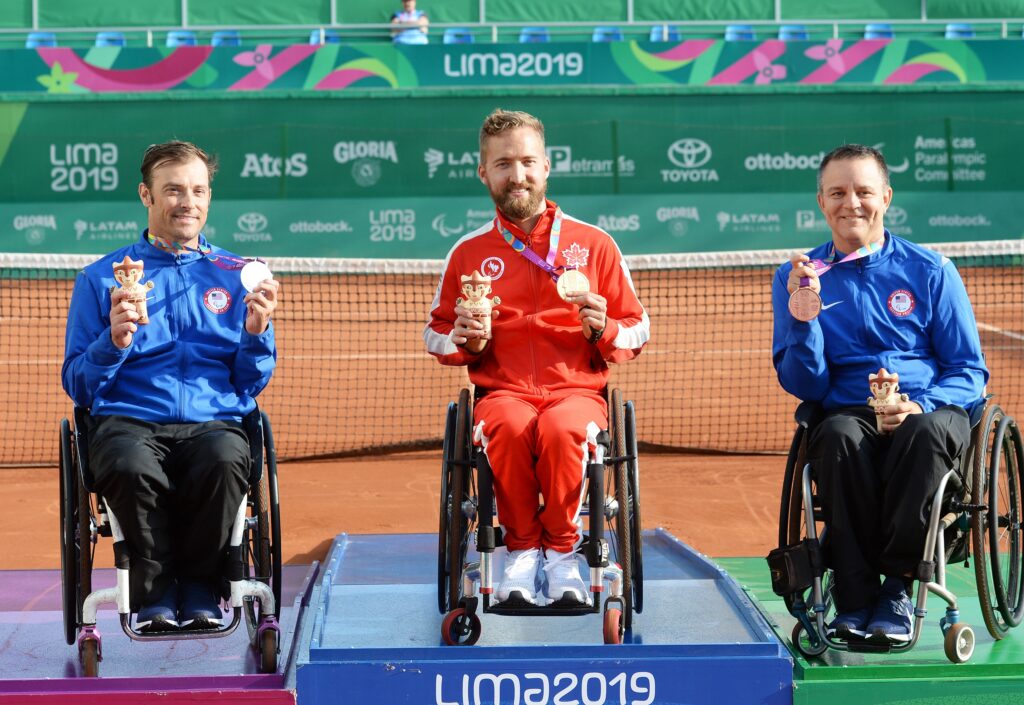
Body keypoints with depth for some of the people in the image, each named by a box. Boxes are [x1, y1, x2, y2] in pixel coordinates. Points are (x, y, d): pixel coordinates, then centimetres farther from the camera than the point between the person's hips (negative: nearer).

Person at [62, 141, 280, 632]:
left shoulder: (236, 277, 17)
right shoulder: (101, 278, 13)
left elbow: (252, 383, 15)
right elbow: (78, 386, 10)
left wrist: (255, 334, -5)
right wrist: (114, 342, -9)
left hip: (214, 423, 1)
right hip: (128, 422, 0)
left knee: (225, 460, -36)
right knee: (132, 466, -37)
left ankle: (200, 591, -12)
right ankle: (154, 595, -13)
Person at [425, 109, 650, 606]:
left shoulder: (594, 244, 11)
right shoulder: (468, 253, 13)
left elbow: (637, 331, 15)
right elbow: (435, 334, 22)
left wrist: (604, 329, -8)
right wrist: (465, 341, -1)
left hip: (577, 388, 0)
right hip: (502, 390, 1)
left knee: (563, 429, -37)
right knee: (510, 428, -37)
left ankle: (562, 553, -14)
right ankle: (521, 548, -16)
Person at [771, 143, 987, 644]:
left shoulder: (930, 271, 9)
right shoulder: (797, 277, 11)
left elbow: (970, 373, 7)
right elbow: (805, 387, 5)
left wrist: (920, 406, -14)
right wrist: (802, 315, -11)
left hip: (929, 411, 0)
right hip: (848, 413, 0)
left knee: (926, 431, -36)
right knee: (838, 435, -35)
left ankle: (898, 586, -23)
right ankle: (854, 598, -28)